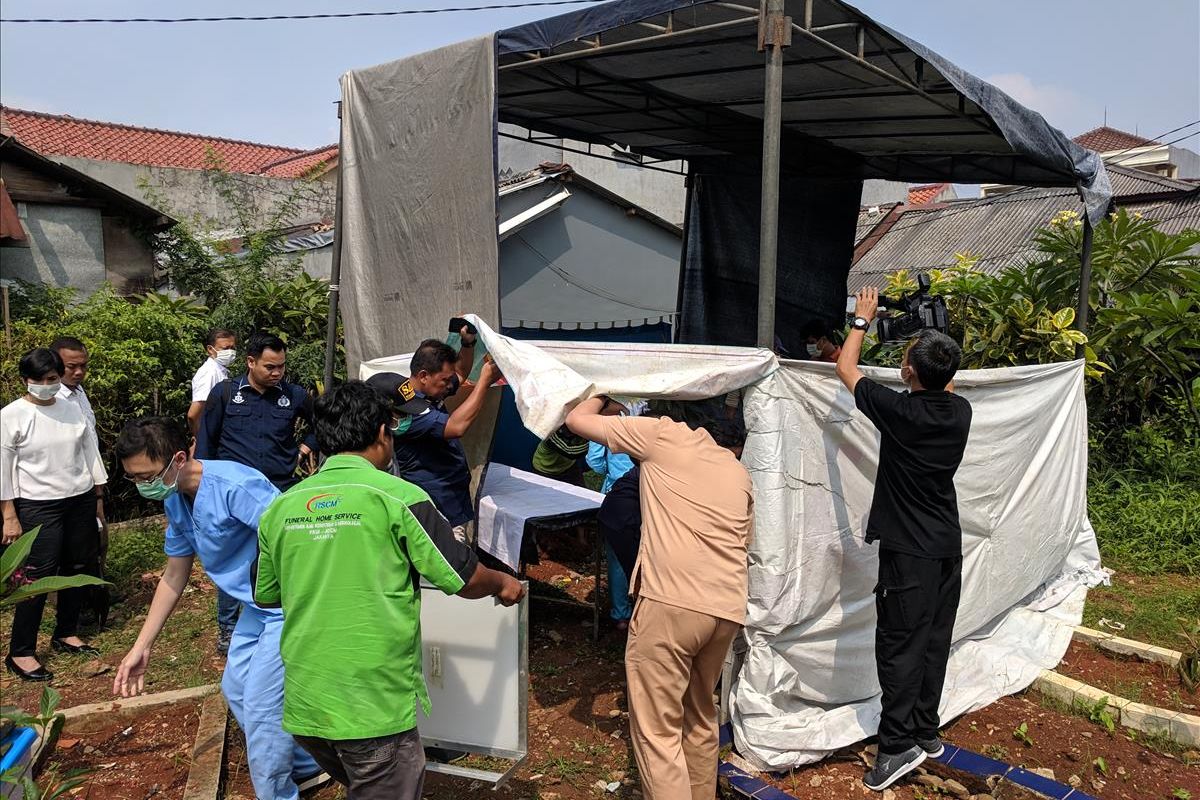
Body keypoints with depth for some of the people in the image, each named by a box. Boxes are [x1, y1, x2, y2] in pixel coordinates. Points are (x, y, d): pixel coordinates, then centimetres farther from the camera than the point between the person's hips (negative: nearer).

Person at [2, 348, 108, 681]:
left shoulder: (73, 409, 4)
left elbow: (90, 452, 11)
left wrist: (98, 498, 12)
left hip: (81, 501, 5)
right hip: (39, 507, -5)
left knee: (79, 569, 11)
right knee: (39, 577, -5)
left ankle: (65, 634, 29)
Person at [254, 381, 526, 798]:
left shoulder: (281, 507, 2)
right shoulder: (398, 496, -12)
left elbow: (266, 596, 16)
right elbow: (465, 579, -6)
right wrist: (504, 583, 14)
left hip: (303, 703, 5)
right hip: (376, 707, -5)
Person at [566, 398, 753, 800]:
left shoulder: (668, 435, 9)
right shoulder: (740, 476, 23)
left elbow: (577, 419, 12)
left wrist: (607, 397, 31)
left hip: (670, 601, -6)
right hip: (727, 609, 6)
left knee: (657, 729, -1)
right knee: (701, 717, 23)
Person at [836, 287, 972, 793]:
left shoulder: (897, 410, -16)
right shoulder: (960, 412, -1)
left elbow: (846, 368, -1)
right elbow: (945, 386, 27)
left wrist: (863, 320, 11)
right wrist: (935, 351, 26)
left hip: (909, 550, -7)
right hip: (949, 546, 7)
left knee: (899, 645, -2)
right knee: (935, 641, 13)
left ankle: (899, 744, 0)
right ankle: (926, 732, 24)